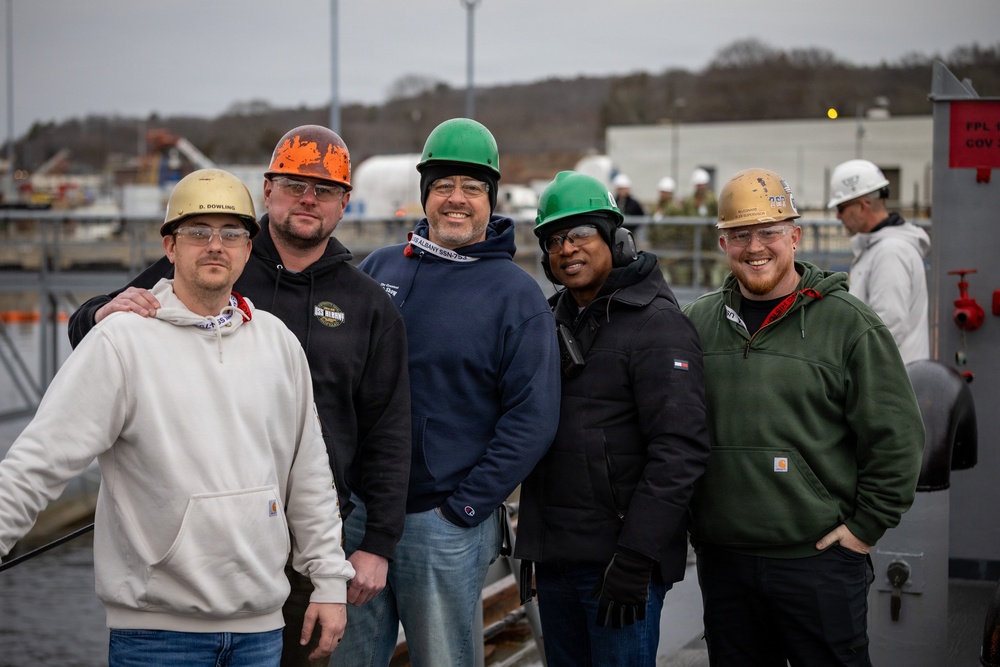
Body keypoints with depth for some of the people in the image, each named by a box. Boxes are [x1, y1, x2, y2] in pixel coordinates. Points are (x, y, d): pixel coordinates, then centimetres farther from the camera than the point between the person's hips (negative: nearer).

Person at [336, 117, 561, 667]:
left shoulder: (517, 295, -3)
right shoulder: (378, 269, 9)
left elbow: (532, 419, -8)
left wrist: (465, 506, -11)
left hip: (447, 525, -3)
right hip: (357, 512, 4)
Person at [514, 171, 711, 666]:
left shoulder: (658, 326, -11)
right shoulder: (552, 320, 14)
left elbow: (680, 450, -19)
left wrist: (635, 558, -22)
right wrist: (530, 541, 17)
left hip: (620, 557, -8)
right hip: (553, 556, 8)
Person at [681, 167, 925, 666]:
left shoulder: (850, 325, -3)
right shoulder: (697, 323, 9)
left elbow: (897, 438, -3)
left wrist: (866, 527, -5)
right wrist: (685, 521, 10)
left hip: (819, 563, -4)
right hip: (721, 559, 4)